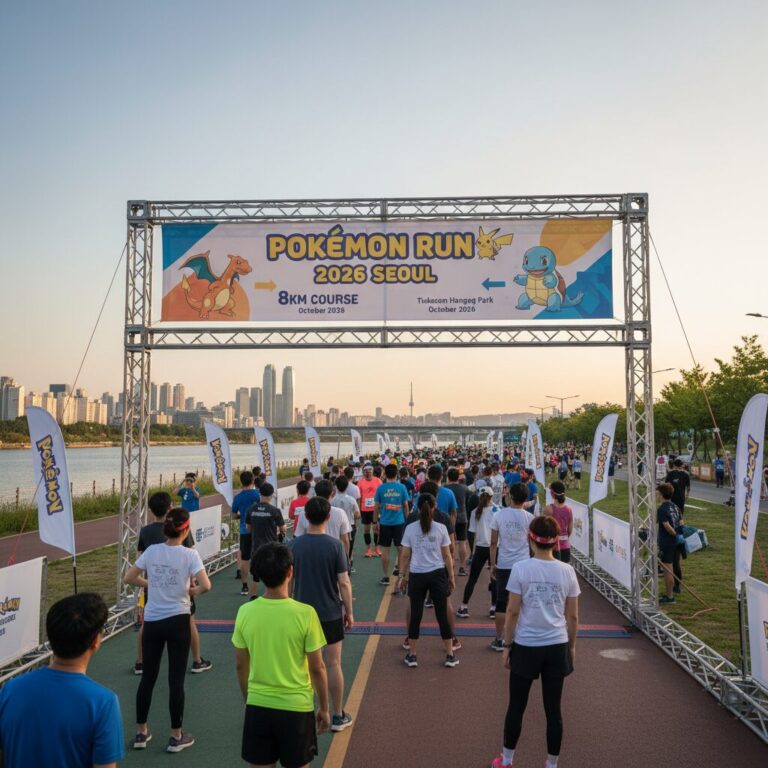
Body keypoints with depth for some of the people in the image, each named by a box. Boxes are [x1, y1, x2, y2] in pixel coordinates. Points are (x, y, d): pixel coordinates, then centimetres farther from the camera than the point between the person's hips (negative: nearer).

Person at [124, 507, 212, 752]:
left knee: (148, 677, 16)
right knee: (176, 680, 7)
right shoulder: (189, 554, -14)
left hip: (151, 621, 4)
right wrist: (194, 591, -2)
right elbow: (206, 585, -23)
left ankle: (141, 733, 28)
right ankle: (176, 736, 18)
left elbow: (129, 578, 4)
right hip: (177, 621, -4)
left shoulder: (151, 551, -3)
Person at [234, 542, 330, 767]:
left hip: (258, 707, 3)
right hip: (296, 708, -2)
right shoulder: (305, 613, -18)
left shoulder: (245, 612, -9)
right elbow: (317, 669, -9)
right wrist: (324, 708, 5)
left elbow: (241, 666, 3)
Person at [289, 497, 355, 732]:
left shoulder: (294, 545, -7)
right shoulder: (335, 545, -14)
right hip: (331, 614, -2)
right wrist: (349, 611, 0)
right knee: (333, 664, 9)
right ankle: (338, 716, 19)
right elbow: (344, 583, -12)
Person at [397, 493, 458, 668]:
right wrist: (451, 577, 10)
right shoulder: (441, 528, -4)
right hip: (437, 574, 0)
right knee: (442, 615, 9)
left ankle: (412, 655, 18)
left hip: (417, 575, 0)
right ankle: (450, 655, 18)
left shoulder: (410, 529, -4)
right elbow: (447, 556, 0)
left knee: (415, 615, 10)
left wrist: (402, 576, 9)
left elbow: (405, 556, -1)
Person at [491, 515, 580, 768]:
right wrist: (572, 646, 16)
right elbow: (573, 617, 2)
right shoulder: (567, 571, -5)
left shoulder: (520, 569, -13)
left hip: (526, 647, -2)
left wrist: (507, 645, 2)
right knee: (553, 709, 14)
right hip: (557, 647, 2)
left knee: (516, 706, 15)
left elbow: (512, 612, -10)